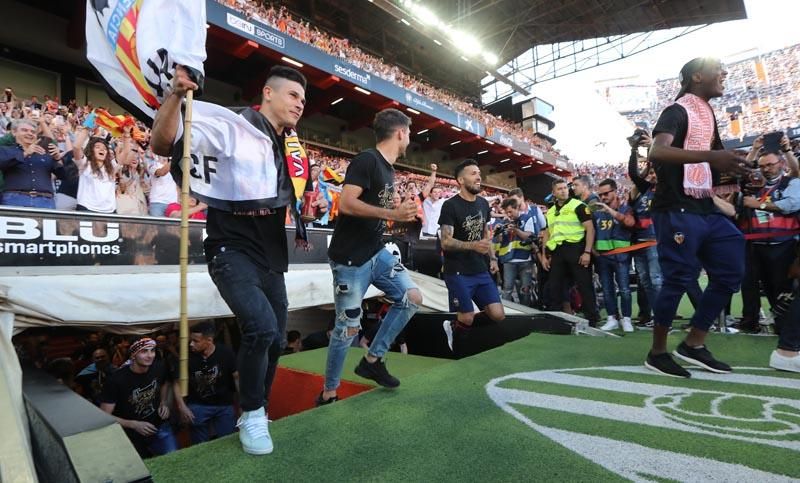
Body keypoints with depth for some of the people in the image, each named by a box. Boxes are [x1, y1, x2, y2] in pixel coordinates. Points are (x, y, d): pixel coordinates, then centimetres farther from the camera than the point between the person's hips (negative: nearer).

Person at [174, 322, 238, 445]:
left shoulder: (226, 353, -17)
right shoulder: (188, 355, -13)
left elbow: (237, 378, -8)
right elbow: (178, 383, 0)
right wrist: (182, 407, -7)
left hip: (224, 406, -1)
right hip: (197, 406, 1)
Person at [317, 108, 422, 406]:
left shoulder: (388, 169, 13)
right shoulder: (366, 160, -15)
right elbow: (346, 204, -26)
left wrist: (402, 212, 15)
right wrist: (392, 214, -26)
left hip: (377, 252, 9)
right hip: (350, 258, -9)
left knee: (412, 298, 6)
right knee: (348, 328, 0)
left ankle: (372, 361, 19)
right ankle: (328, 395, 21)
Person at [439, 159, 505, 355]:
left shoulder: (483, 203, 10)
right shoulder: (450, 205, -12)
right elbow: (446, 242, -18)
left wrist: (493, 258, 10)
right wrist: (473, 245, -32)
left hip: (481, 271, 7)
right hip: (458, 273, -7)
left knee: (498, 315, 2)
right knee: (467, 318, -3)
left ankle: (456, 326, 24)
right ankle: (459, 359, 23)